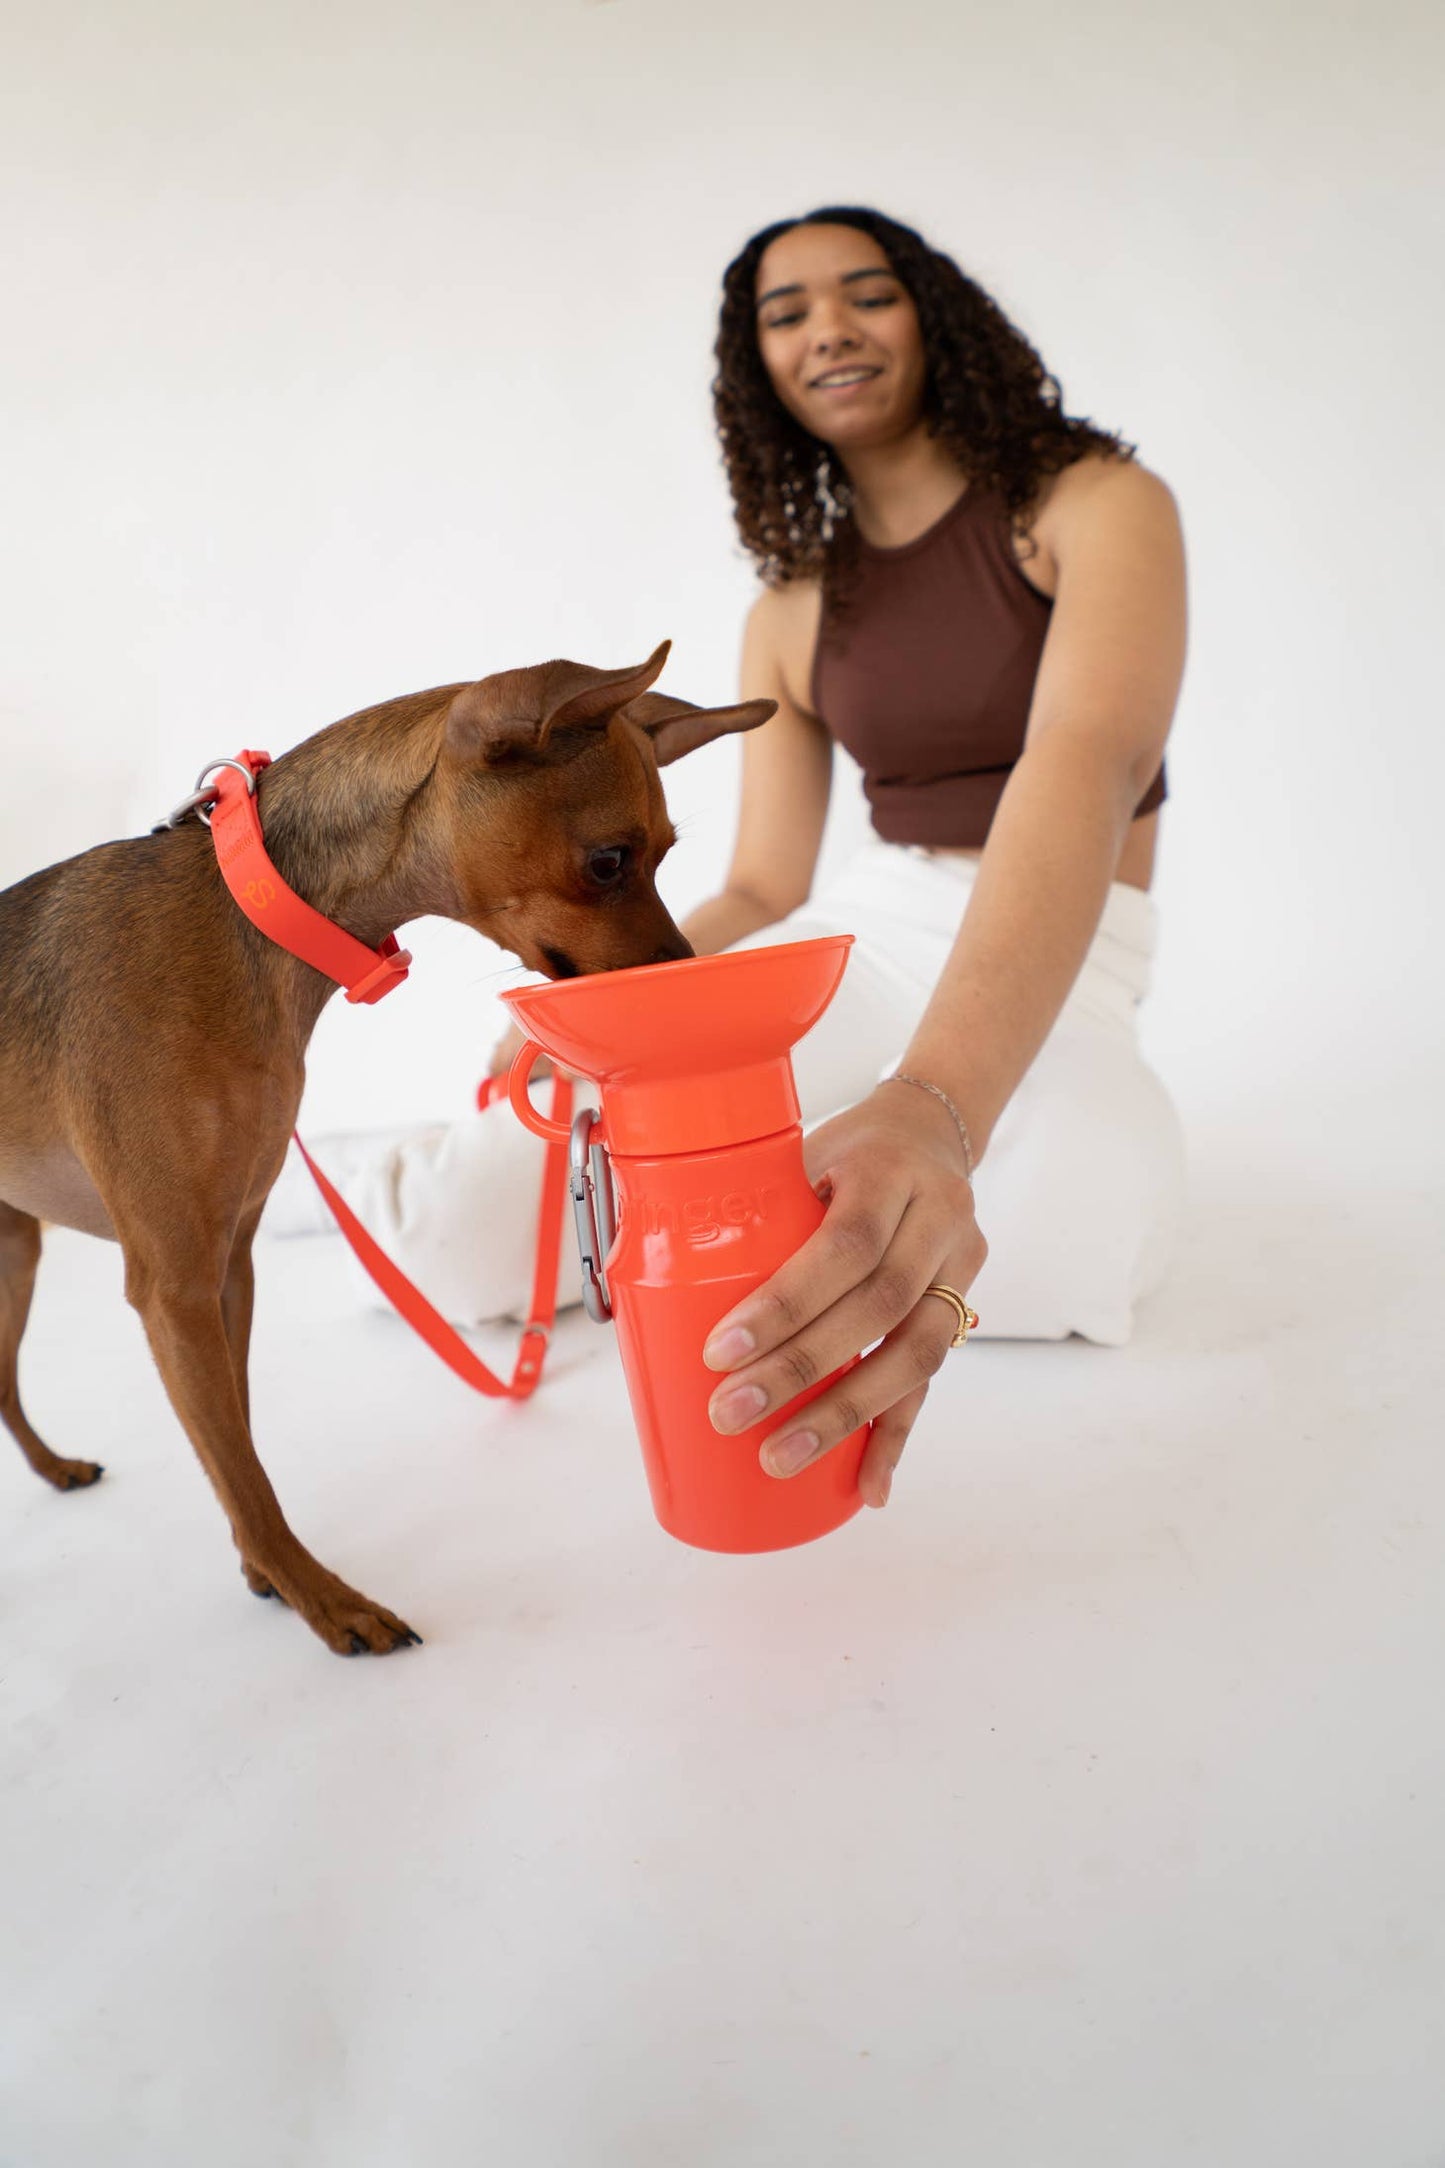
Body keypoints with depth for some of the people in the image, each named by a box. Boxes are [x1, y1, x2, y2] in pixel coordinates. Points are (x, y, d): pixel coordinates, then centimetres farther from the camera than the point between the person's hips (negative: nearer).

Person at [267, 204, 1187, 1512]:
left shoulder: (1094, 503, -6)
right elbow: (761, 893, 10)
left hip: (1055, 969, -1)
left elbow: (1089, 766, -26)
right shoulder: (793, 612, 10)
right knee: (458, 1239, -19)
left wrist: (939, 1102, -44)